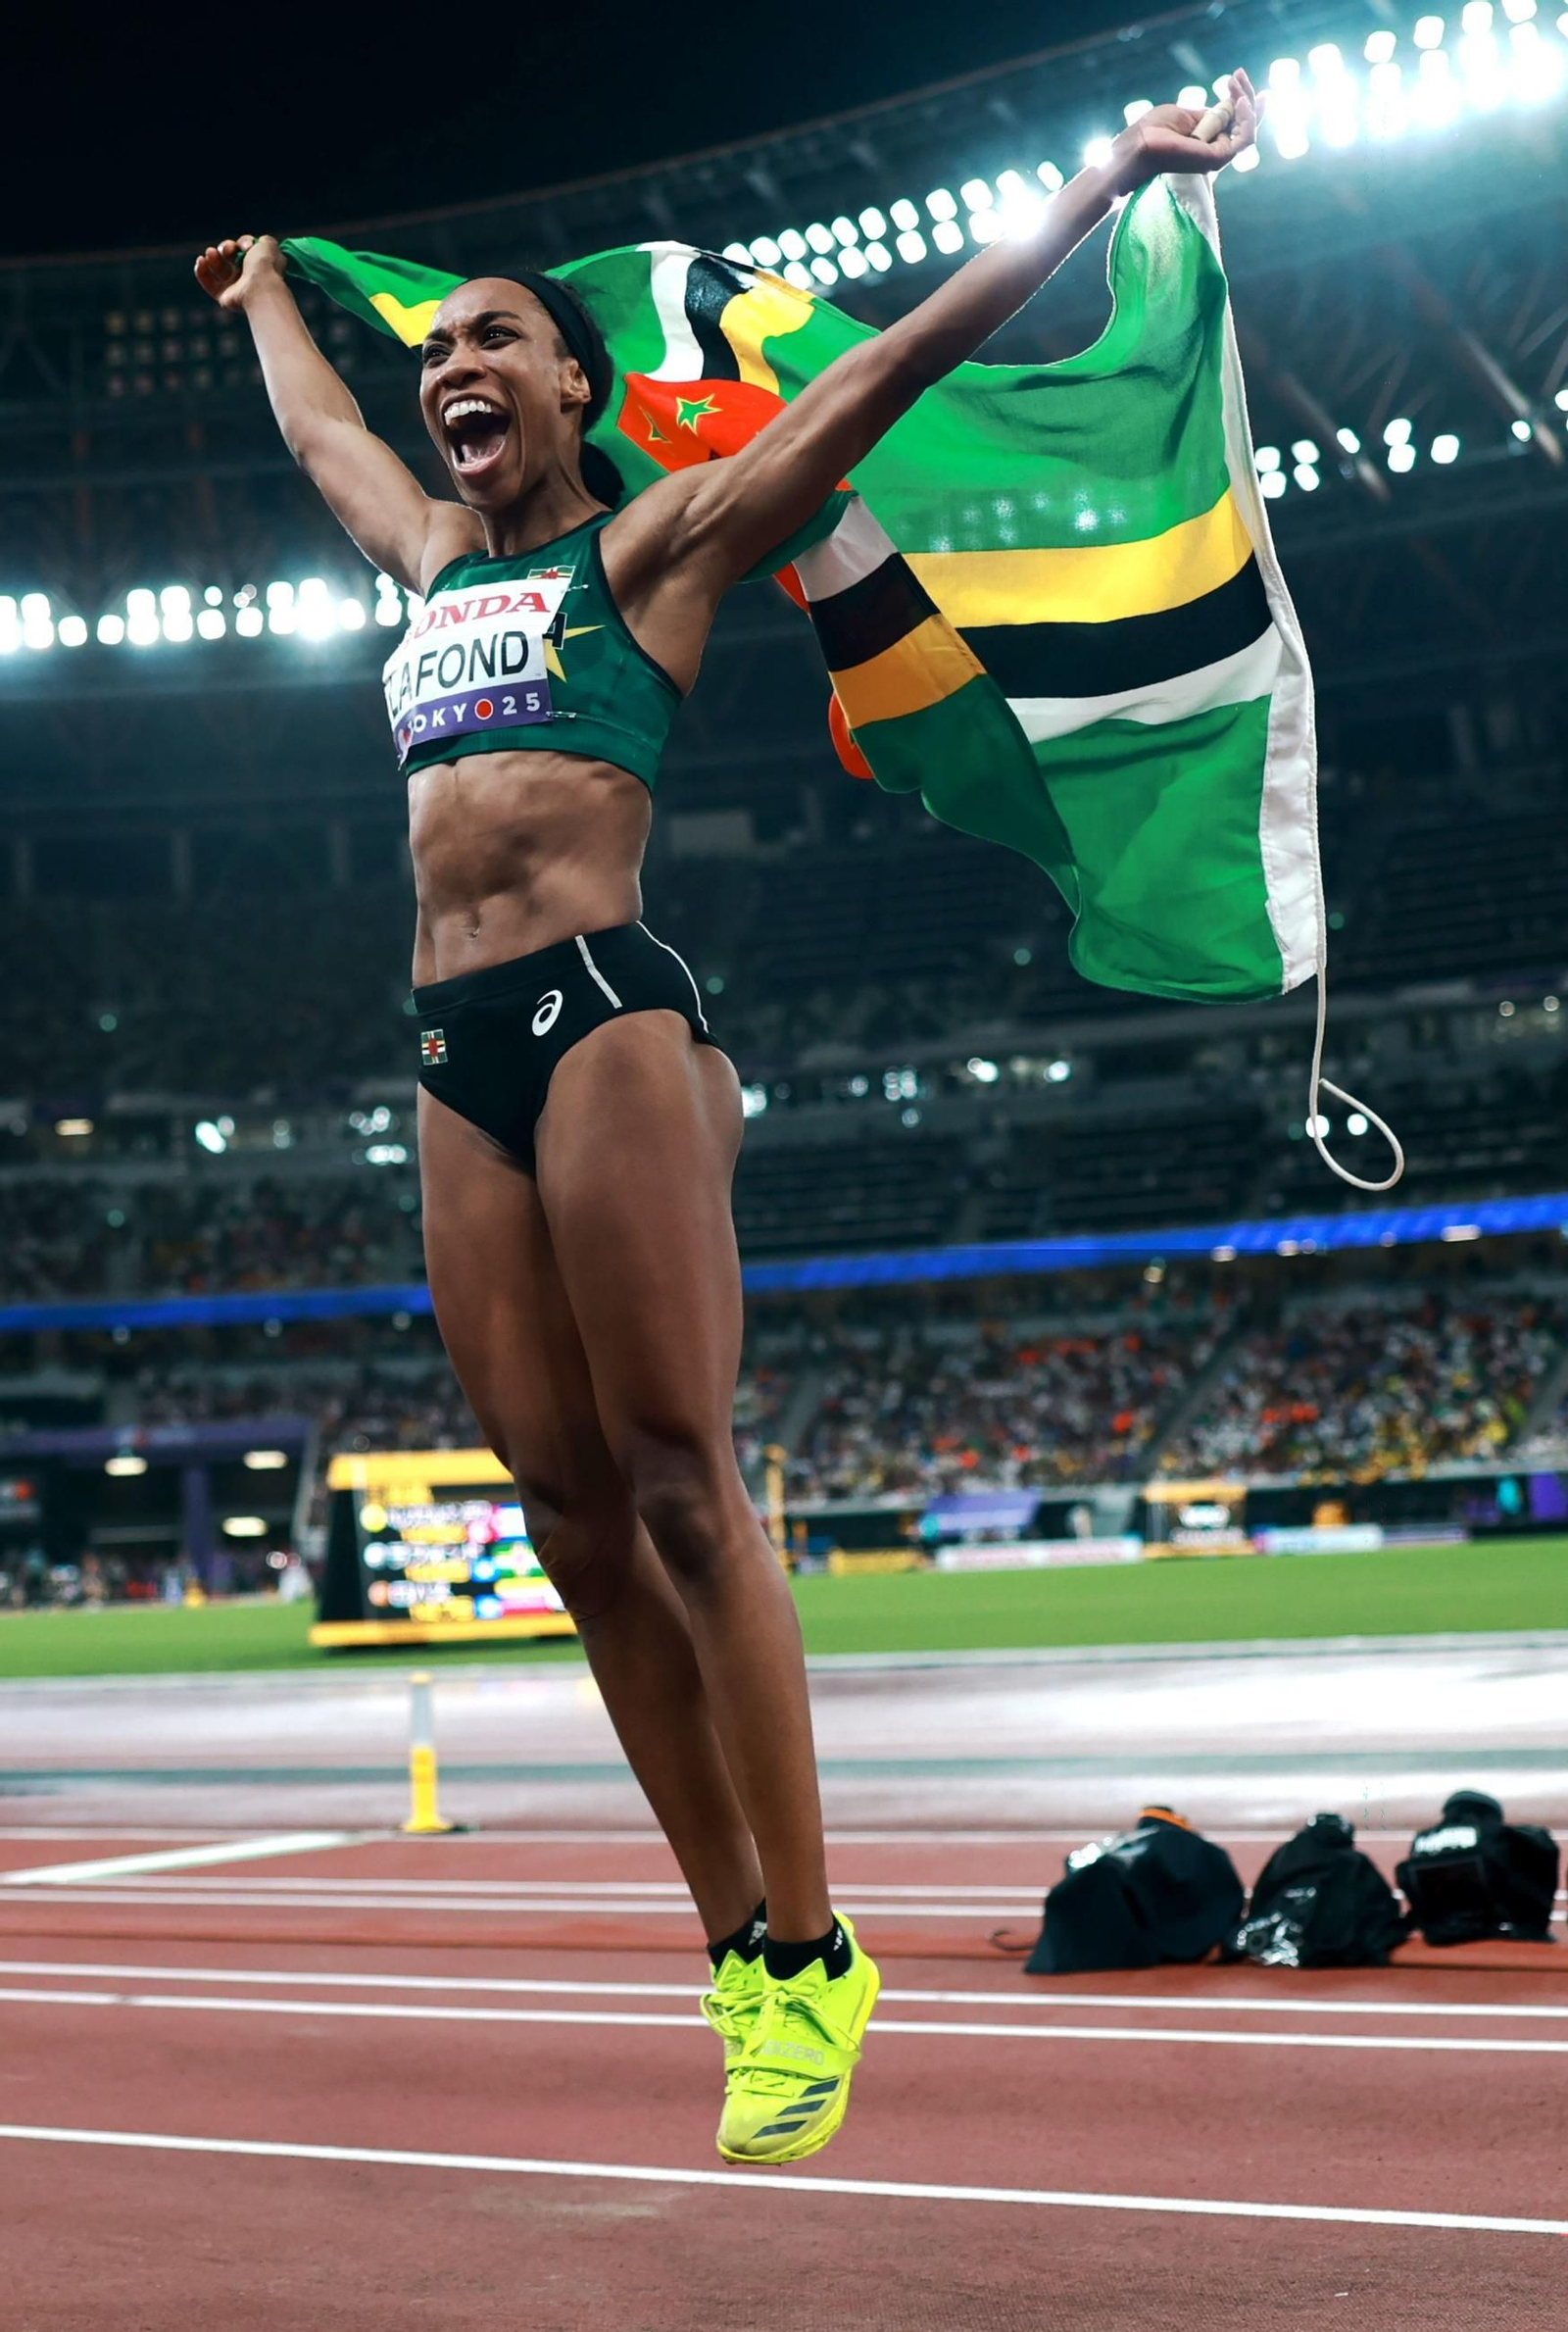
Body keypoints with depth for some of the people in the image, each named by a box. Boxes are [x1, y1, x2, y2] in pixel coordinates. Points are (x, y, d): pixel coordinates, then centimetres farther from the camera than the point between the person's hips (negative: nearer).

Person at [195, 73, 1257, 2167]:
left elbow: (892, 365, 7)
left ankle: (812, 1959, -5)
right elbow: (314, 427, 46)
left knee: (681, 1494, -10)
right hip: (456, 1063, 6)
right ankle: (739, 1949, 7)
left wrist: (1106, 185, 7)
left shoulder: (658, 540, 9)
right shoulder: (435, 553, 25)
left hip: (603, 1017, -6)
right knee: (578, 1525, 1)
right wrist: (268, 283, 62)